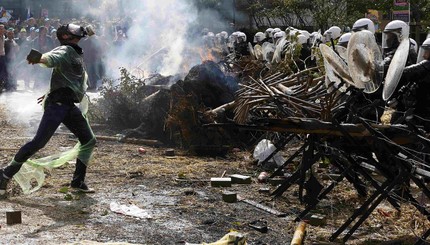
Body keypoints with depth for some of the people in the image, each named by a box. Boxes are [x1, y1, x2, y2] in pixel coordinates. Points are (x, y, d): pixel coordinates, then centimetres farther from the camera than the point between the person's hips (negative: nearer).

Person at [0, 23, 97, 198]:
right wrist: (38, 59, -50)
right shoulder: (65, 50, -7)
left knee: (89, 141, 8)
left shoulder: (78, 55, 20)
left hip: (70, 105, 9)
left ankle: (78, 181, 14)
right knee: (39, 142, -12)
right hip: (57, 103, -9)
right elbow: (50, 59, -30)